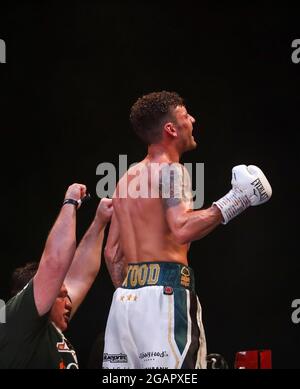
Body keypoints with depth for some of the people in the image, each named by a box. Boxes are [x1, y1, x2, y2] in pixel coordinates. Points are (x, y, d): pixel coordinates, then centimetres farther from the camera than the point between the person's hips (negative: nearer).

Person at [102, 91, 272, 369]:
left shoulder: (128, 178, 20)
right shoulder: (170, 170, -6)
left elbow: (112, 252, 21)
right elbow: (181, 229, -21)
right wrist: (233, 202, -14)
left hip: (126, 294, 9)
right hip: (165, 289, -9)